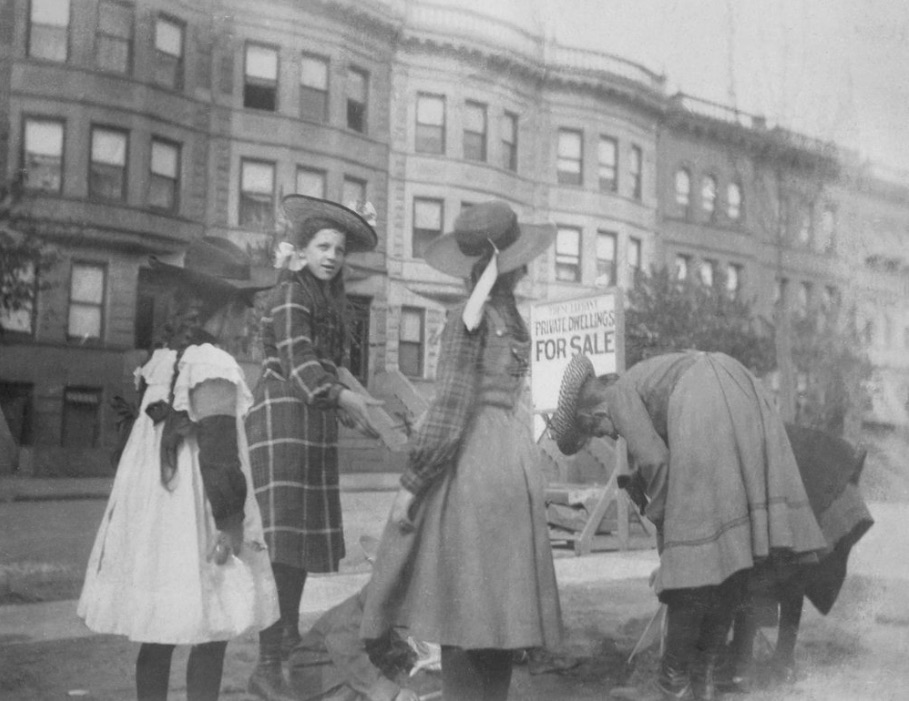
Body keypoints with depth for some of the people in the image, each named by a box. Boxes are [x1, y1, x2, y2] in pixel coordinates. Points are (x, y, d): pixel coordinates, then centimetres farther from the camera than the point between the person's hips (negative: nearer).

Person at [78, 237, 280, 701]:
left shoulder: (160, 361, 9)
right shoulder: (214, 366, -15)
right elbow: (218, 453, -19)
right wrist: (231, 522, -13)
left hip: (153, 521, 8)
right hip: (195, 522, -8)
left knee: (158, 636, 13)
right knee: (209, 636, 2)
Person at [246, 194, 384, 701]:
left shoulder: (327, 299, 17)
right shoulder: (290, 293, -9)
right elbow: (297, 361, -22)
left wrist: (347, 410, 27)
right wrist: (345, 398, -35)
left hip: (315, 422, 9)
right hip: (283, 416, -9)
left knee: (308, 528, 14)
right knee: (283, 538, -11)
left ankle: (290, 631, 27)